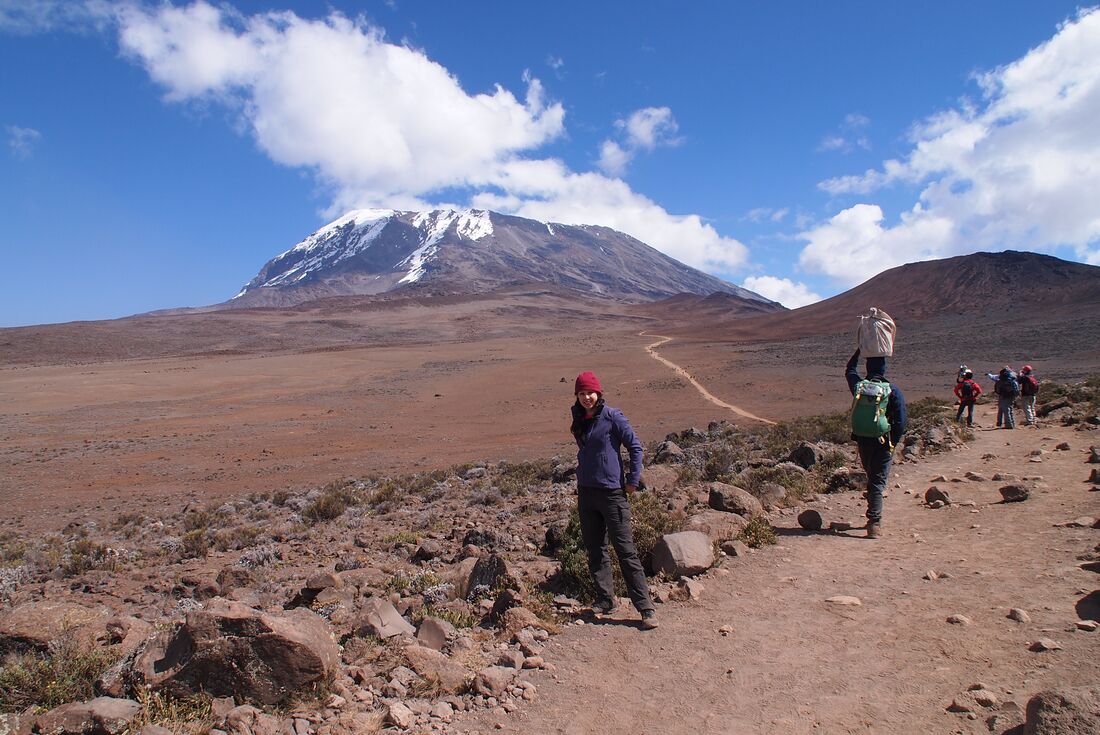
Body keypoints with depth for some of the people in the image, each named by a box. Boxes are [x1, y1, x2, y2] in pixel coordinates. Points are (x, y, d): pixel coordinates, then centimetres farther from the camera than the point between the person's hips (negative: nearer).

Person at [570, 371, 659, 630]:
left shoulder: (612, 417, -9)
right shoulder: (579, 420, 9)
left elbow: (635, 447, -6)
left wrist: (633, 480, -9)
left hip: (612, 492, -7)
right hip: (585, 493, 7)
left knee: (625, 550, -6)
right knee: (594, 550, 12)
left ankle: (646, 608, 0)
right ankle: (605, 600, 25)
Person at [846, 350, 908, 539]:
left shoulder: (858, 386, -2)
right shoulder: (893, 390, -10)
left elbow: (849, 369, 22)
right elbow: (902, 419, -14)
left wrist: (860, 349, 29)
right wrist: (894, 442, -3)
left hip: (862, 440, 3)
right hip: (883, 442, -3)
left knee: (872, 477, 21)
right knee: (878, 481, 0)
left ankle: (874, 517, 32)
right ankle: (874, 522, -9)